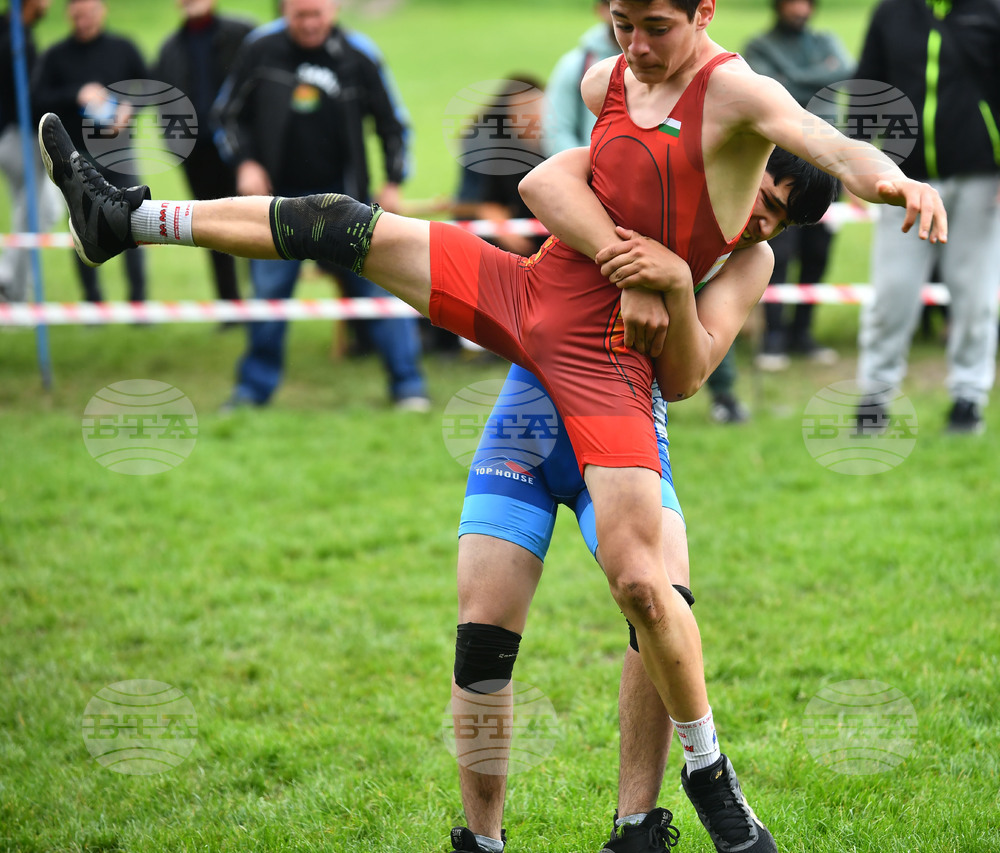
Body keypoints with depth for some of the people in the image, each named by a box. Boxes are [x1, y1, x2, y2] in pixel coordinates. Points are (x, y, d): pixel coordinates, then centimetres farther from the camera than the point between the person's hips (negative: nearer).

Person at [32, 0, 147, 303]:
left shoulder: (123, 49, 7)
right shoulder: (55, 56, 2)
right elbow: (39, 97, -7)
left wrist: (129, 108, -7)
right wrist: (78, 94, -20)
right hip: (77, 152, 0)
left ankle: (138, 298, 4)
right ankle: (92, 300, 9)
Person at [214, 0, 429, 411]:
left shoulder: (356, 56, -5)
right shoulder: (260, 50, -4)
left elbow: (390, 122, 4)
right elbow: (231, 113, 6)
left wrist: (393, 182, -2)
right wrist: (246, 163, -6)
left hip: (342, 193, -1)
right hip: (278, 196, 1)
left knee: (375, 283, -3)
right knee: (267, 293, 4)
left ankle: (408, 384, 5)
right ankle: (254, 386, 18)